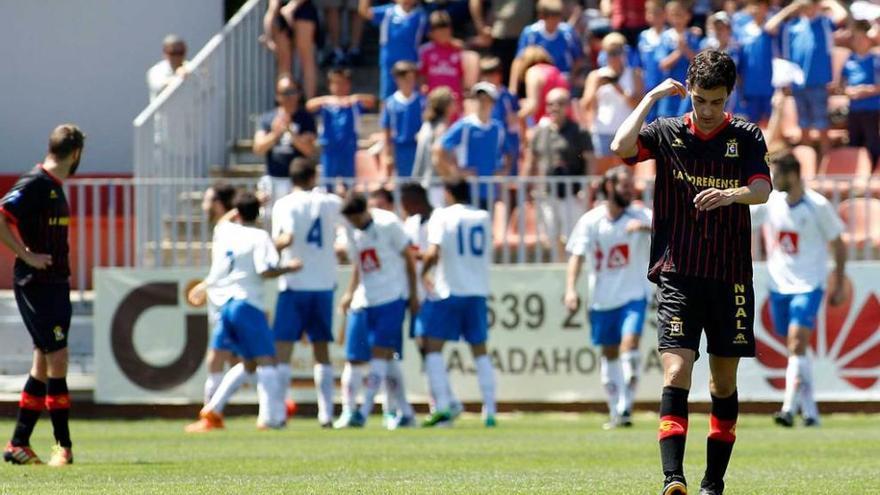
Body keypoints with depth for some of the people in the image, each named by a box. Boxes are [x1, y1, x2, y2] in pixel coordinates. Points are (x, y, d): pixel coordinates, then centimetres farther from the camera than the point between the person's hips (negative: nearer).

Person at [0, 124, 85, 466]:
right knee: (56, 358, -10)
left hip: (56, 284, 10)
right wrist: (28, 256, -21)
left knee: (44, 364, 10)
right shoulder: (34, 184, -13)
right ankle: (63, 447, -7)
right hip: (35, 285, -10)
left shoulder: (54, 187, 15)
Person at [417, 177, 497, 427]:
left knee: (432, 348, 0)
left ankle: (442, 407, -12)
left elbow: (433, 253, -16)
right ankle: (490, 411, 7)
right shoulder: (484, 217, 9)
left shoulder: (442, 216, -6)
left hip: (447, 291, -5)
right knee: (480, 350, 11)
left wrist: (424, 273, 2)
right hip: (477, 291, 5)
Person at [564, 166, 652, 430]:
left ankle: (625, 408, -20)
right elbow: (577, 255, -7)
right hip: (602, 299, 2)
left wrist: (647, 227, -40)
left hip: (633, 295, -2)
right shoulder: (590, 221, -2)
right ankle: (615, 413, 21)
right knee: (609, 354, 9)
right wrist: (571, 288, -22)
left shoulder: (641, 216, -4)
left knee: (629, 343, -21)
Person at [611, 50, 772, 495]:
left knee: (724, 382, 7)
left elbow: (762, 190, -10)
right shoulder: (667, 132, 3)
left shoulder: (746, 137, 4)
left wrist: (731, 194, -31)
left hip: (731, 277, 2)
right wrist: (652, 97, -9)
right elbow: (622, 147, -15)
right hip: (679, 274, -2)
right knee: (676, 374, -15)